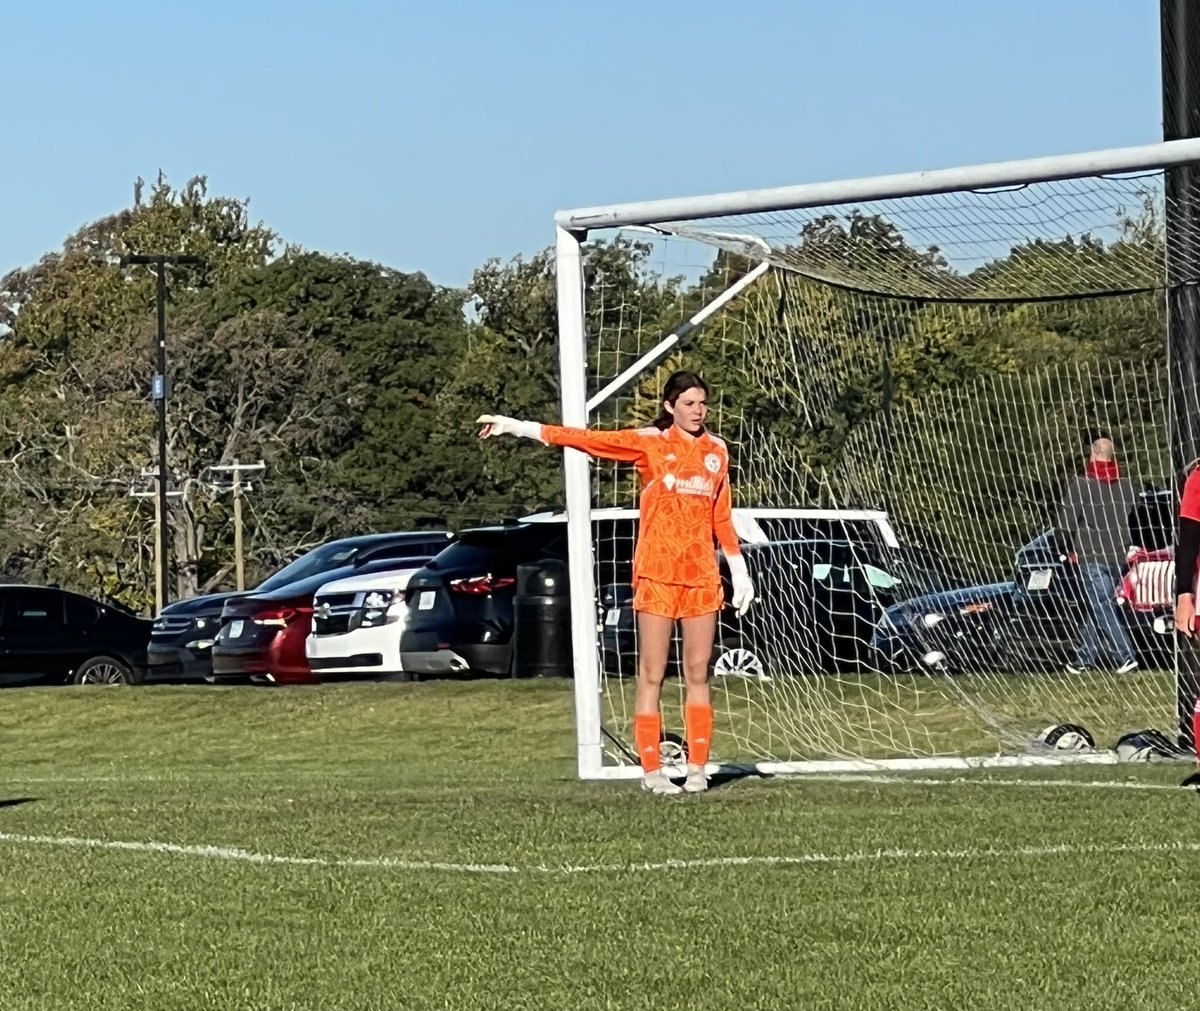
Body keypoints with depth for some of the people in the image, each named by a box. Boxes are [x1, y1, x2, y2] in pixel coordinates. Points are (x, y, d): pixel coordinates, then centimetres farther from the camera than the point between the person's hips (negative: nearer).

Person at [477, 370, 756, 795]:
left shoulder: (716, 450, 10)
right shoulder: (648, 442, -1)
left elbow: (722, 517, 16)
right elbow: (588, 439, -7)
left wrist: (739, 572, 15)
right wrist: (518, 427, -13)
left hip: (702, 576, 3)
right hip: (657, 574, -3)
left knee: (698, 675, 5)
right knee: (651, 675, -1)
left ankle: (698, 769, 9)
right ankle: (651, 771, 1)